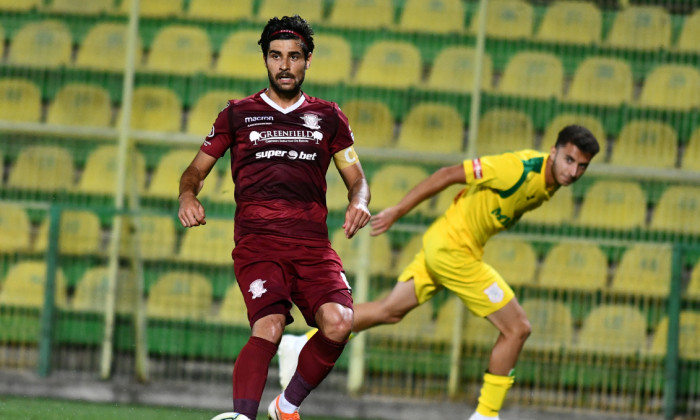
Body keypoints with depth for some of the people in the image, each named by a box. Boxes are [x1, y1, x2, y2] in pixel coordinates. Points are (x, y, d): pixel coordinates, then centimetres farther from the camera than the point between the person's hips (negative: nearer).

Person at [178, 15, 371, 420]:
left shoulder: (329, 117, 19)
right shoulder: (238, 114, 15)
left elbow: (357, 178, 23)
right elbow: (197, 170, 20)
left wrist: (359, 202, -1)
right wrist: (188, 195, -4)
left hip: (312, 243, 2)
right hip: (256, 243, -2)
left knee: (338, 323, -23)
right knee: (269, 326, -29)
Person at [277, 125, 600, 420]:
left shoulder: (549, 185, 3)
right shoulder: (520, 170, -25)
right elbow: (449, 174, -20)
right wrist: (398, 211, -15)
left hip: (442, 245, 9)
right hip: (453, 250, -9)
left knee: (390, 311, 17)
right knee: (517, 329, -5)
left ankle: (301, 346, 22)